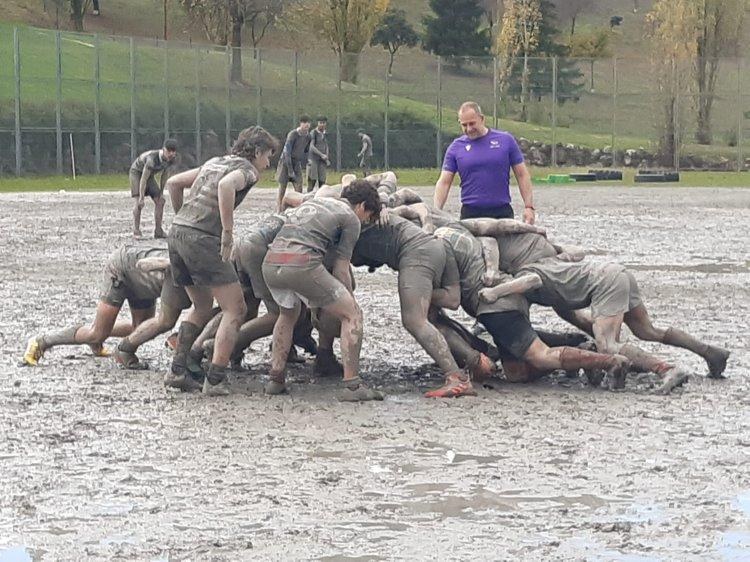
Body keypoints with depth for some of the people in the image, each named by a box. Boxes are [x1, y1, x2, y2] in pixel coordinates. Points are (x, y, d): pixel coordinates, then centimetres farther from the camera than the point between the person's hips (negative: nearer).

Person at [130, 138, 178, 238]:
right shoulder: (153, 159, -40)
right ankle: (136, 231, -13)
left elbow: (164, 174, -2)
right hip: (137, 172, -7)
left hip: (149, 174, 7)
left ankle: (158, 231, 3)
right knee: (139, 202, -20)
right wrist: (141, 198, -34)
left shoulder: (170, 159, -18)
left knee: (159, 201, -3)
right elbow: (143, 179, -36)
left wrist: (161, 192, 1)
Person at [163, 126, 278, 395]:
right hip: (202, 238, -8)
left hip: (177, 232, 8)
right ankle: (215, 380, -9)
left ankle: (177, 370, 15)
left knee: (202, 308, 23)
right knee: (234, 310, 0)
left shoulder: (214, 162, 25)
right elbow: (226, 185, -23)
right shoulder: (246, 170, 0)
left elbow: (173, 183, 27)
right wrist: (228, 231, -21)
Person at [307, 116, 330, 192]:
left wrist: (327, 159, 8)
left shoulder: (325, 134, 13)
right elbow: (311, 146, -13)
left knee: (322, 180, 1)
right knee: (312, 180, -11)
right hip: (313, 159, -5)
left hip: (322, 160, 5)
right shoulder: (314, 133, -6)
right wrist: (321, 155, -21)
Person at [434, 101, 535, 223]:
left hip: (502, 212, 0)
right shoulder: (455, 148, 4)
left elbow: (522, 176, 6)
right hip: (470, 213, 0)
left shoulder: (506, 140, 3)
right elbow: (444, 182, 2)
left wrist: (529, 207, -2)